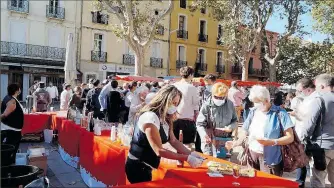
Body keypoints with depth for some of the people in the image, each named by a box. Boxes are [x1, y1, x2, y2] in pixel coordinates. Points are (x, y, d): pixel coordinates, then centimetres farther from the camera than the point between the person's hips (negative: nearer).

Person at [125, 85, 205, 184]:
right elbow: (159, 151, -28)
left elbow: (174, 141, 2)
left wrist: (191, 153, -12)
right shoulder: (150, 117, -26)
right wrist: (187, 158, -27)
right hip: (138, 167, -9)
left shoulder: (164, 118, 6)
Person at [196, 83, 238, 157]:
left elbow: (235, 121, 12)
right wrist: (204, 135, -28)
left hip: (225, 142, 4)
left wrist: (231, 127, -11)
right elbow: (200, 124, -10)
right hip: (210, 142, -3)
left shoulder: (230, 105, 1)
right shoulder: (207, 105, -11)